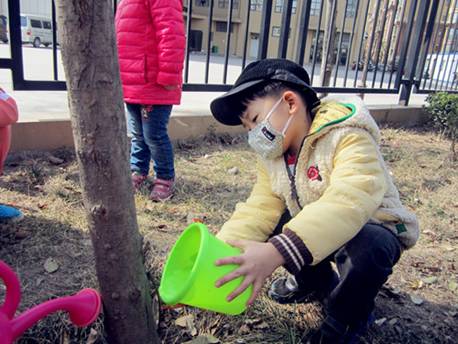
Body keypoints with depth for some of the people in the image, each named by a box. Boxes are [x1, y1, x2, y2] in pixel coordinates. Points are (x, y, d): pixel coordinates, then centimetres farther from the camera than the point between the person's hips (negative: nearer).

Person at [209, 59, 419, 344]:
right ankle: (320, 283, 18)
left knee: (369, 249, -37)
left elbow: (348, 202, -44)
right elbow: (260, 209, -13)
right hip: (317, 232, 7)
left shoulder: (348, 137, -28)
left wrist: (277, 252, -54)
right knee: (262, 229, -9)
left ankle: (346, 320, -2)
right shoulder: (271, 155, -4)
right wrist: (220, 255, -29)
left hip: (370, 229, -6)